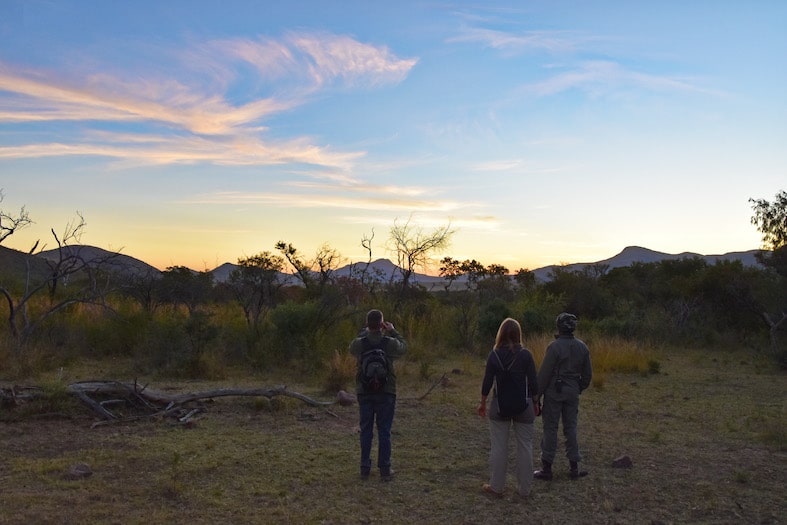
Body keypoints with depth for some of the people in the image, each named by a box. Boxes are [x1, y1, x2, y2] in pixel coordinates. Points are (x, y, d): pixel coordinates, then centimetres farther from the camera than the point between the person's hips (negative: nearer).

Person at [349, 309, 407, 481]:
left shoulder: (359, 343, -10)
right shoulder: (390, 343, -13)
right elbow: (403, 348, 10)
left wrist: (366, 330, 20)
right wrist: (393, 331, 18)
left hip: (364, 393, 1)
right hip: (386, 393, -1)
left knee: (366, 430, 11)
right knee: (384, 431, 6)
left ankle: (365, 469, 15)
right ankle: (385, 469, 10)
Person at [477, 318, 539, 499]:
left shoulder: (494, 355, -5)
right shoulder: (525, 354, -8)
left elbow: (487, 382, -2)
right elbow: (533, 382, -5)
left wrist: (482, 403, 10)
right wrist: (534, 403, 9)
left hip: (500, 406, 1)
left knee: (498, 447, 8)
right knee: (524, 446, 9)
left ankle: (496, 487, 15)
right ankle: (524, 489, 16)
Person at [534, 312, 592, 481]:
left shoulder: (555, 346, -16)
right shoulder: (582, 347, 2)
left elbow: (544, 373, -15)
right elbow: (587, 373, 9)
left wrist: (537, 395, -8)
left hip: (554, 391, -5)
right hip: (572, 392, 5)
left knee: (550, 429, 2)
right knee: (571, 428, 14)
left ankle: (547, 468, 7)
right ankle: (574, 468, 18)